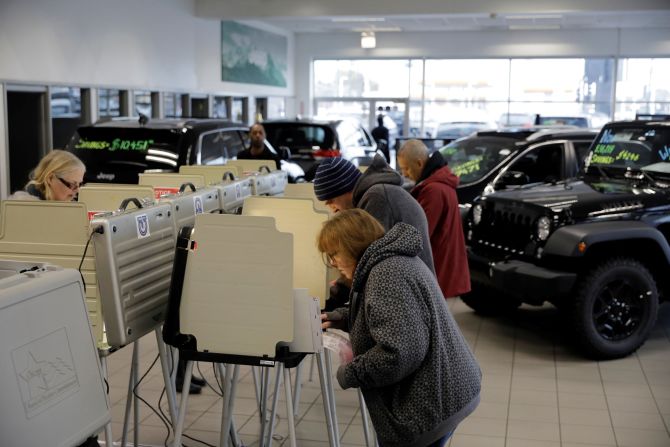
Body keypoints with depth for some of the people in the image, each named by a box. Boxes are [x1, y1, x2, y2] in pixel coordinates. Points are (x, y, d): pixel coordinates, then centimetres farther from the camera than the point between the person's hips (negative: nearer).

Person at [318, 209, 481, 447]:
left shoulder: (387, 274, -23)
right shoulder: (395, 258, 12)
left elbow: (400, 353, -29)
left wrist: (349, 374, -16)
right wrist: (340, 318, 14)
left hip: (432, 402, -10)